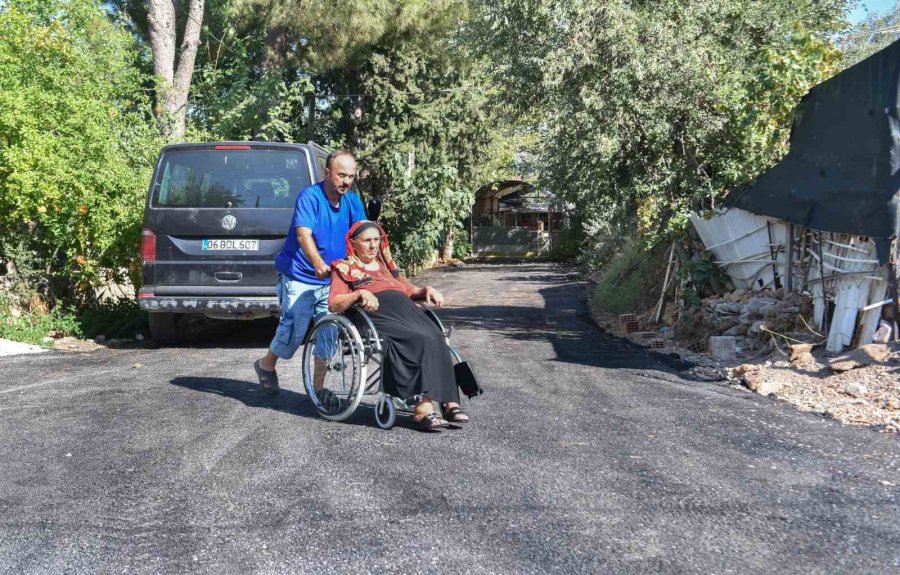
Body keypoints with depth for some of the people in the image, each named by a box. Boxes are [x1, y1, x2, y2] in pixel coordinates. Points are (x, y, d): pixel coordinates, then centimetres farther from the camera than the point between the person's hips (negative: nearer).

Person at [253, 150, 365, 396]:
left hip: (331, 280, 6)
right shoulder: (310, 197, -17)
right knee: (295, 330, -7)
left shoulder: (353, 201, 2)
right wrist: (318, 263, -48)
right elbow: (304, 234, -30)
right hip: (300, 277, -6)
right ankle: (266, 365, 22)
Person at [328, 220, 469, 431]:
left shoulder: (387, 266, 34)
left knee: (435, 337, -28)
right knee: (421, 340, -33)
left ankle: (449, 402, -34)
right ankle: (423, 408, -40)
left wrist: (427, 290, 12)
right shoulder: (345, 269, 18)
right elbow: (333, 304, 4)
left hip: (406, 310, 5)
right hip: (377, 316, -5)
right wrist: (360, 294, -14)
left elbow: (411, 291, 35)